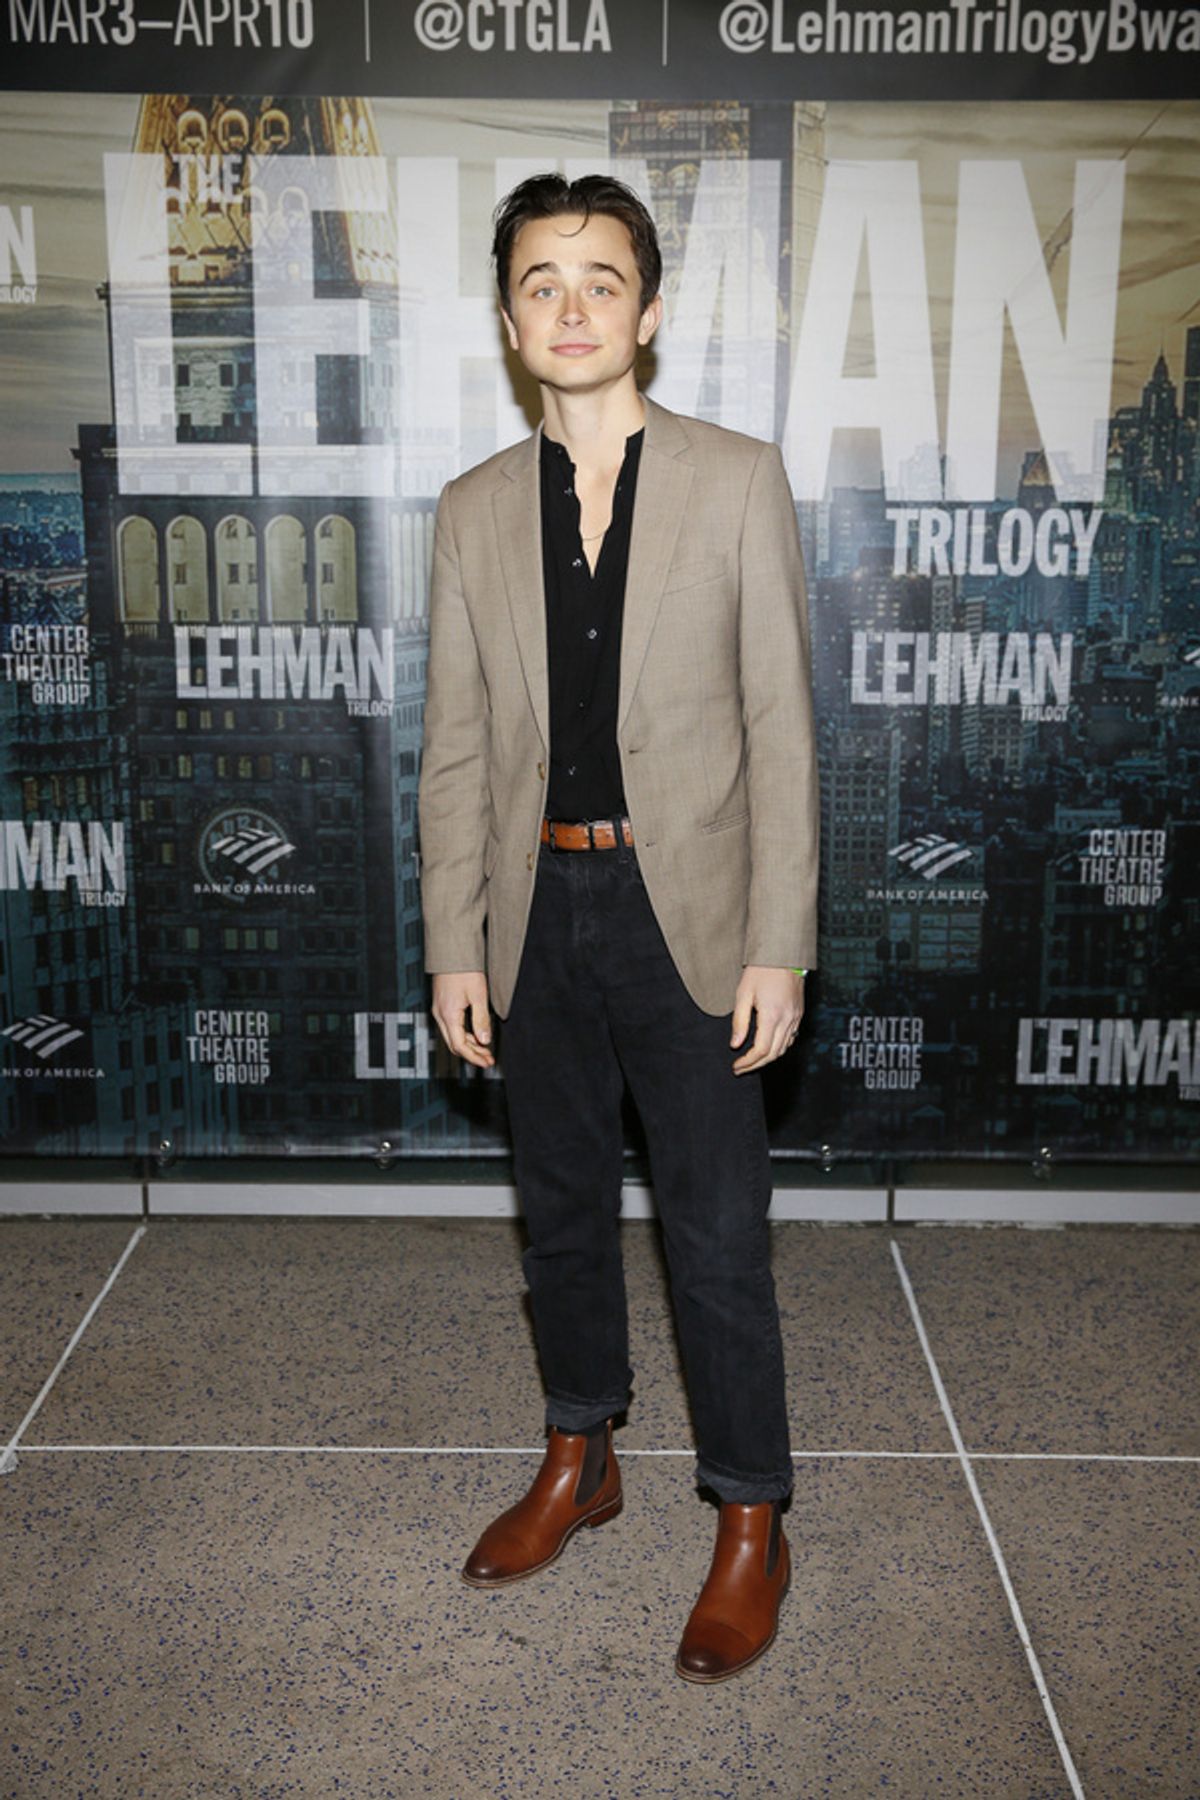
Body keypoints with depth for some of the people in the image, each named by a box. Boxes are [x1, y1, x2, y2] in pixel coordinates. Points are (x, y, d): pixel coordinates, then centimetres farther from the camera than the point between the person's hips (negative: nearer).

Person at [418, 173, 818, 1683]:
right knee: (560, 1207, 17)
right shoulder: (472, 512, 6)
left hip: (685, 905, -3)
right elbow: (457, 748, 6)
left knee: (715, 1230, 3)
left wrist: (777, 946, -10)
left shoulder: (739, 482, -2)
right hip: (539, 906, 3)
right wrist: (455, 947, 2)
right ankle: (578, 1462, 38)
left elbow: (779, 725, -5)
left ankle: (750, 1521, 24)